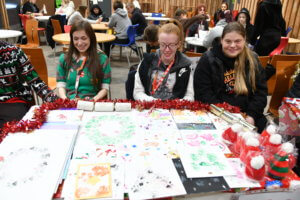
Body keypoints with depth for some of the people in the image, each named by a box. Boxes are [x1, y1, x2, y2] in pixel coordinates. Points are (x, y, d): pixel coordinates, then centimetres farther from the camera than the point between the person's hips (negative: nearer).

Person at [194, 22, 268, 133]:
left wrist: (251, 115, -7)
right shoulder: (208, 59, -1)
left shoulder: (253, 60, 9)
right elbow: (203, 93, -7)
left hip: (245, 115, 4)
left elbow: (261, 91, 9)